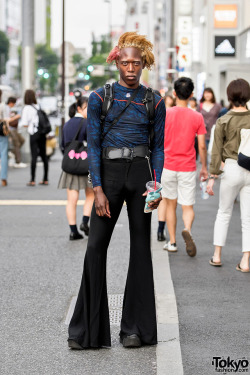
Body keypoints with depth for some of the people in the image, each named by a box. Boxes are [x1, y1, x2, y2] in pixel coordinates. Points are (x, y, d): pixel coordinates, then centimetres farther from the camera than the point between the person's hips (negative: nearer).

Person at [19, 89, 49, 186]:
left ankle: (32, 180, -10)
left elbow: (24, 124, -10)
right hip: (42, 133, 6)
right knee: (44, 155, 10)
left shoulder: (27, 108, -7)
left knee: (34, 156, -8)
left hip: (34, 134, -6)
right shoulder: (38, 107, 11)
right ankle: (45, 179, 14)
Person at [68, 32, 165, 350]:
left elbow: (159, 146, 7)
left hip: (141, 172, 1)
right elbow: (93, 144, -2)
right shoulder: (100, 97, 2)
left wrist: (158, 186, -6)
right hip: (109, 173, -1)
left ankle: (136, 327, 12)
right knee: (96, 245, -5)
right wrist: (98, 189, -10)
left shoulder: (154, 101, 6)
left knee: (141, 246, 4)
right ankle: (87, 329, 4)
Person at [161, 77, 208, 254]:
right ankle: (187, 229, -26)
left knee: (171, 204, 15)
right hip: (188, 168, -1)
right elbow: (202, 146, -3)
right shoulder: (197, 117, -4)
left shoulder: (165, 114, -4)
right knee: (188, 207, 5)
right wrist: (204, 167, 10)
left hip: (168, 166, 1)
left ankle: (172, 242, 17)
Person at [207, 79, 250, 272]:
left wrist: (212, 177, 0)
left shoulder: (223, 121, -5)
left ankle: (217, 255, 18)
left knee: (224, 213, 15)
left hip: (232, 169, -1)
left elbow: (217, 151, -4)